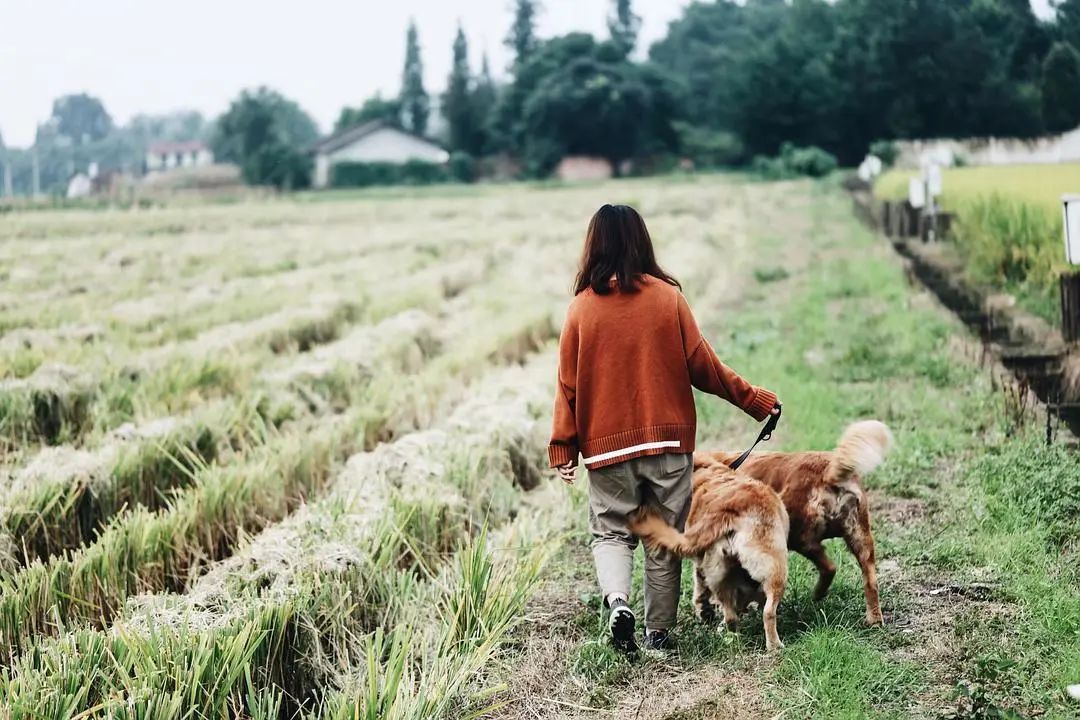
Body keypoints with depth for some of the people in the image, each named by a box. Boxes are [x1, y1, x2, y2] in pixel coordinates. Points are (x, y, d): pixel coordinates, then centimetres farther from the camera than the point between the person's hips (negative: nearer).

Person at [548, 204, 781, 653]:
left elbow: (569, 385, -1)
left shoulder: (582, 306, -3)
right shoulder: (667, 297, -4)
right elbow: (702, 366, -2)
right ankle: (659, 631, 16)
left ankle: (617, 600, -14)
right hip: (669, 441, 0)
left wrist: (563, 449, 6)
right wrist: (754, 400, 10)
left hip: (607, 446, 0)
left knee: (611, 532, 12)